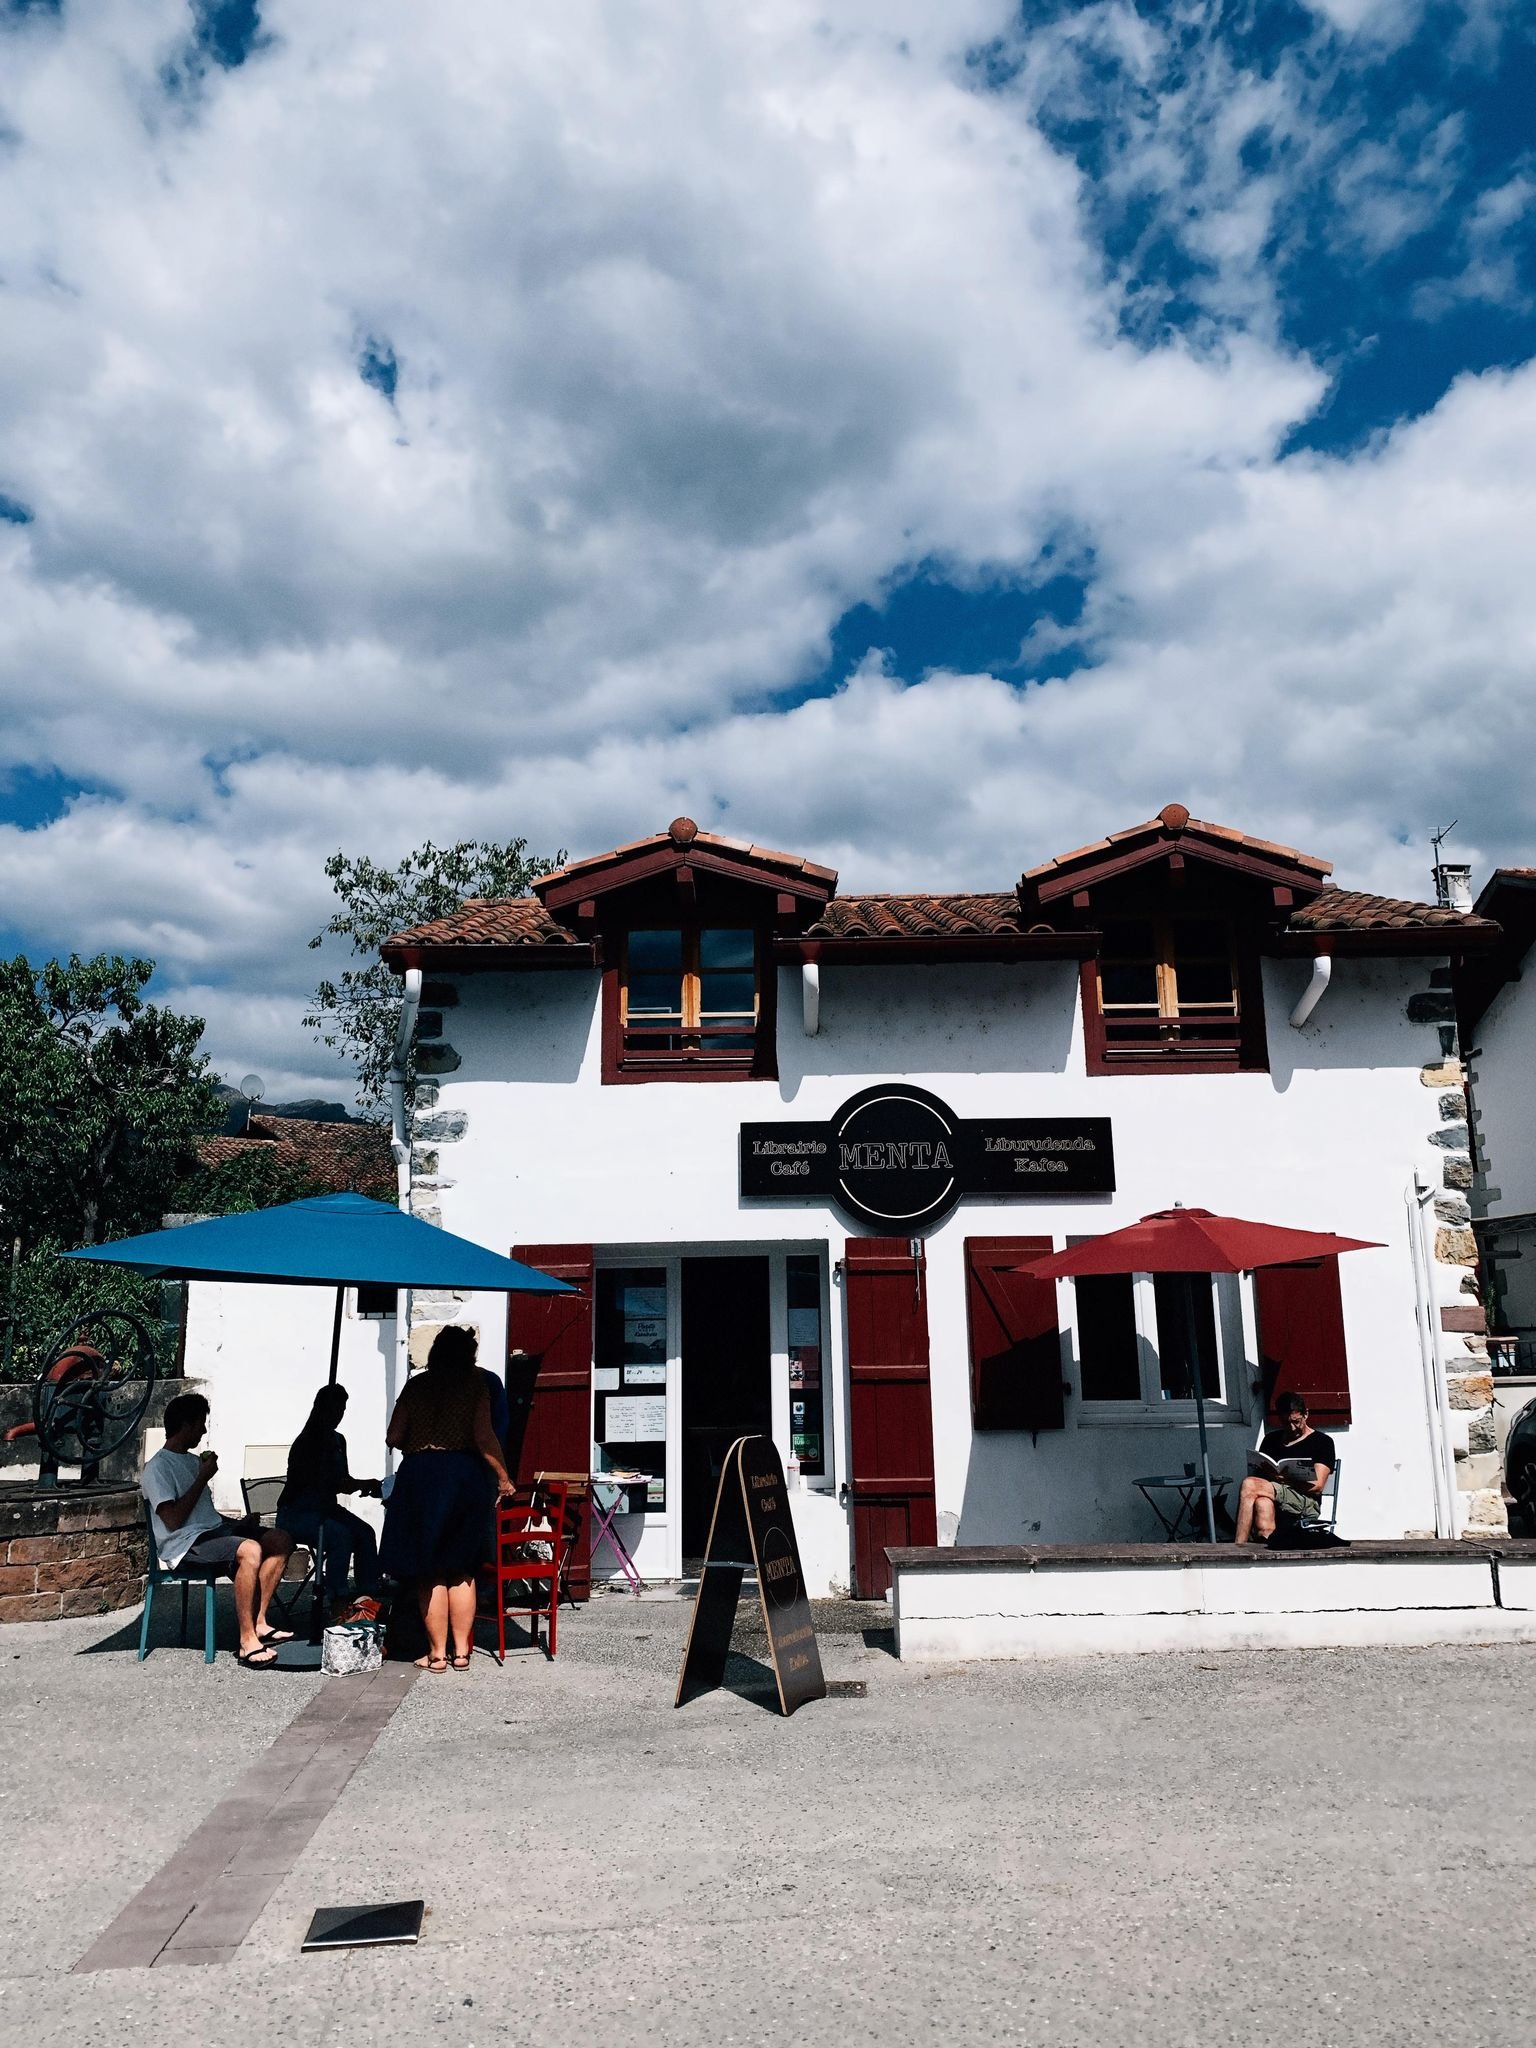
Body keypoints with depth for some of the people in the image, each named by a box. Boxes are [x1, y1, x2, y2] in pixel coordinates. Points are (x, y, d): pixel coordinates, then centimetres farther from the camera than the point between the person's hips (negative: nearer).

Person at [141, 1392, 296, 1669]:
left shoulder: (193, 1461, 21)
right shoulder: (157, 1469, -7)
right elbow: (173, 1521, -18)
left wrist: (237, 1522, 10)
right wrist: (203, 1477, -11)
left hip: (213, 1531, 9)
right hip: (185, 1543, -9)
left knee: (281, 1540, -9)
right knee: (250, 1550, -34)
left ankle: (259, 1623, -11)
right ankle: (248, 1641, -28)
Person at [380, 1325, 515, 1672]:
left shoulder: (416, 1385, 4)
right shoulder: (475, 1383, 0)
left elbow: (393, 1438, 4)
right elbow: (483, 1438, -8)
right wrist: (502, 1477, 2)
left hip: (420, 1475, 0)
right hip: (466, 1475, 0)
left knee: (429, 1572, 8)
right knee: (461, 1569, 14)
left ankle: (437, 1653, 12)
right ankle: (461, 1651, 16)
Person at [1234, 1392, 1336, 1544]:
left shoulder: (1322, 1441, 12)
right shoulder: (1272, 1439, 27)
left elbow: (1317, 1486, -1)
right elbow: (1257, 1473, 22)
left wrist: (1284, 1479, -15)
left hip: (1306, 1504, -4)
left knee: (1249, 1484, -31)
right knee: (1263, 1503, -37)